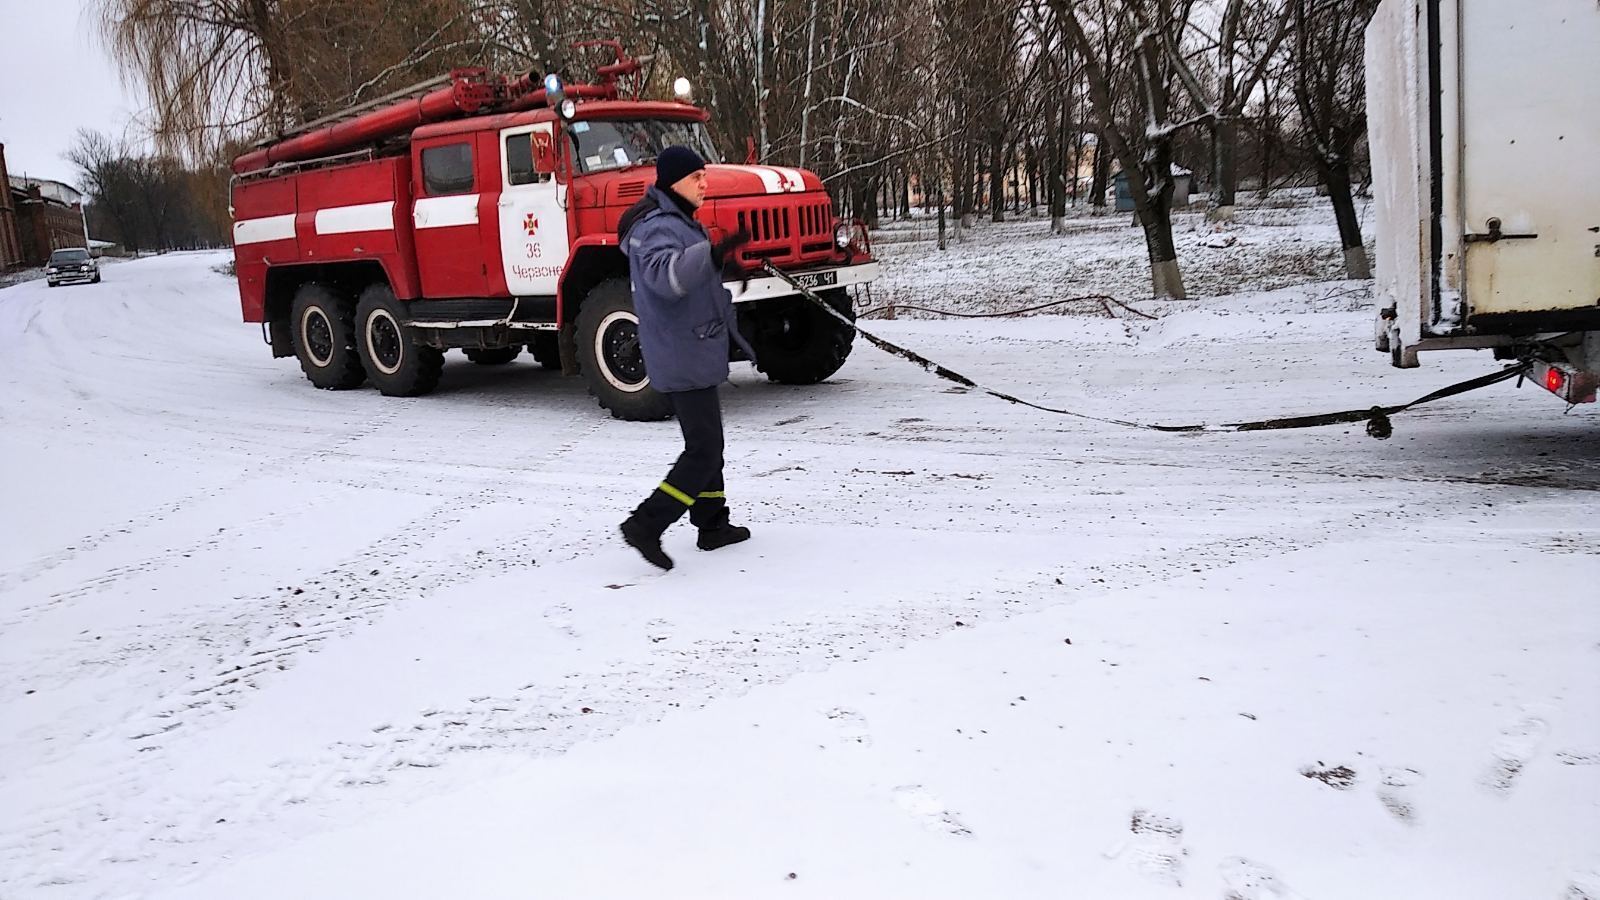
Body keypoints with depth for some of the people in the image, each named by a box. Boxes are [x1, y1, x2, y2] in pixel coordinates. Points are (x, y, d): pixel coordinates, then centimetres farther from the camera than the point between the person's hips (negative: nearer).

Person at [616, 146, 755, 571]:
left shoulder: (675, 221, 15)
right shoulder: (660, 228, -20)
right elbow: (664, 275, -42)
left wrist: (720, 264, 26)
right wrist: (714, 253, -53)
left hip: (690, 354, 11)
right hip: (684, 357, -11)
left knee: (705, 442, 19)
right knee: (703, 451, -10)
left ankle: (713, 525, 30)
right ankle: (645, 525, -8)